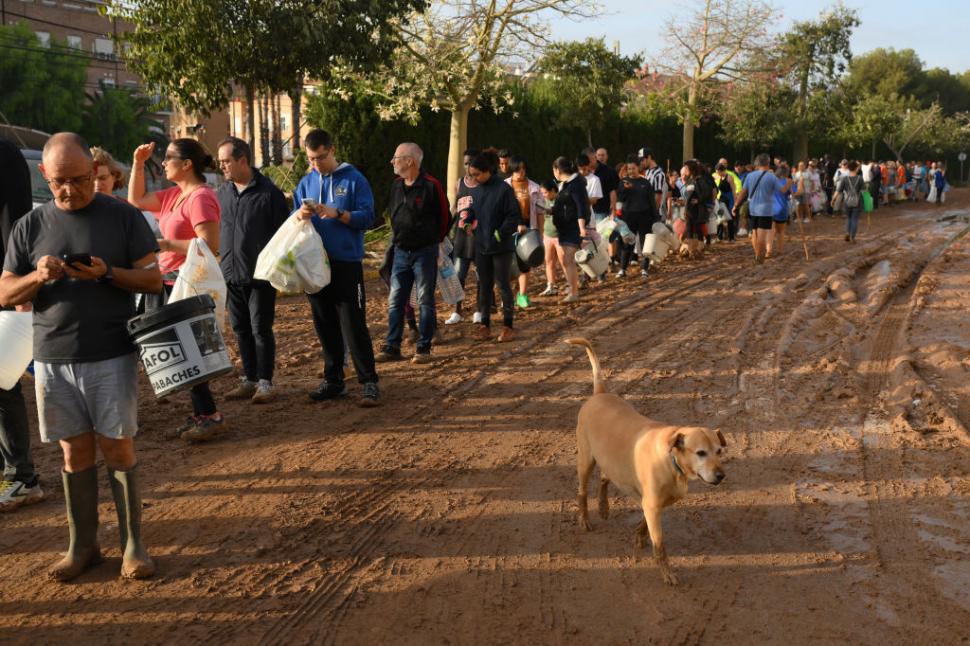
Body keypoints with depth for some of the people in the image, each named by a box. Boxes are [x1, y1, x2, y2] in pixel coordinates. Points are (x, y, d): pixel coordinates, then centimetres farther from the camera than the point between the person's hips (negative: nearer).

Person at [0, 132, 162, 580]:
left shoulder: (123, 216, -1)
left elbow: (153, 279, -2)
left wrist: (108, 272, -20)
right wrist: (37, 277, -15)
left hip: (112, 356, -2)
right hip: (53, 359, 2)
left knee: (117, 448, 2)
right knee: (75, 452, 9)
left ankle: (133, 545, 13)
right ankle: (82, 545, 21)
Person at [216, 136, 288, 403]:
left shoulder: (269, 192, -7)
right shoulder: (221, 193, 10)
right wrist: (219, 265, 11)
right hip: (230, 274, 6)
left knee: (261, 329, -1)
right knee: (241, 330, 12)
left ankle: (265, 383, 8)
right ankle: (249, 379, 22)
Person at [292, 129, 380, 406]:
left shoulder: (354, 179, -2)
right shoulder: (307, 182, 11)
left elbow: (367, 217, -8)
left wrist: (338, 214, -21)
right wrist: (299, 215, -9)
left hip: (346, 263, -5)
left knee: (354, 325, -6)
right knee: (325, 326, 11)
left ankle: (369, 382, 2)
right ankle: (333, 381, 21)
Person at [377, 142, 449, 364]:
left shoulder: (431, 185, -11)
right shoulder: (396, 185, 8)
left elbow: (444, 217, -1)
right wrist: (397, 239, 16)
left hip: (424, 252, -6)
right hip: (400, 252, 6)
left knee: (426, 301, 2)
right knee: (395, 301, 6)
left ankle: (423, 348, 9)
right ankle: (392, 347, 12)